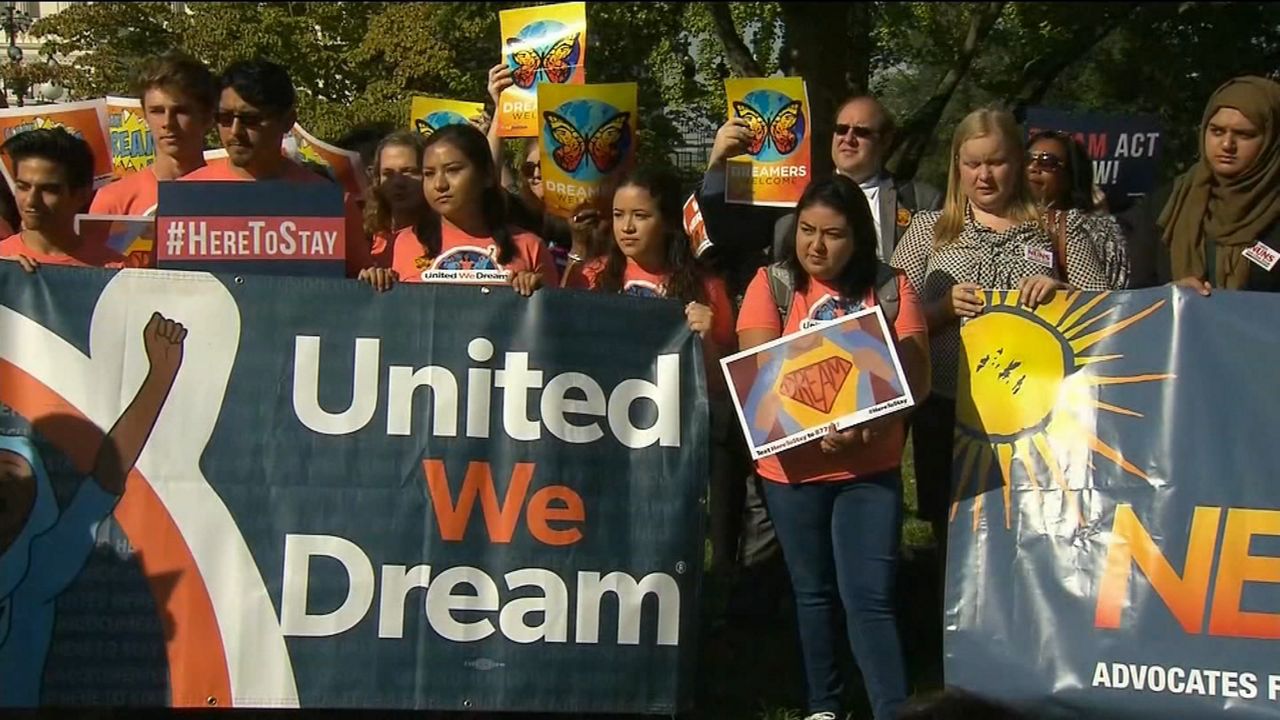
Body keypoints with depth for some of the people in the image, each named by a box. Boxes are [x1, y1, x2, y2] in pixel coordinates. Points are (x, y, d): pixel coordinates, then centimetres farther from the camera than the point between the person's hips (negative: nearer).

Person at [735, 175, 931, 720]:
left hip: (871, 468, -1)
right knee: (814, 591, 14)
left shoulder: (890, 287, 0)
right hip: (792, 468, 1)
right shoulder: (773, 283, -1)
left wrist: (875, 419, -24)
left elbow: (917, 376, -4)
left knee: (869, 597, -6)